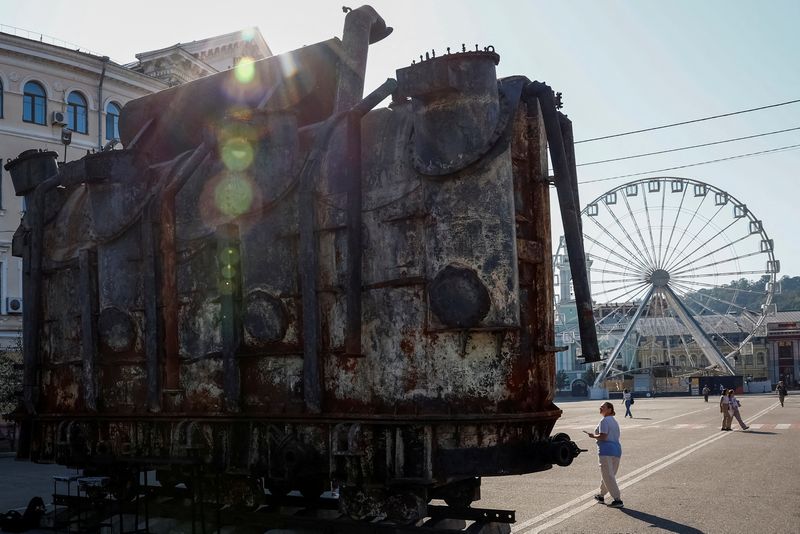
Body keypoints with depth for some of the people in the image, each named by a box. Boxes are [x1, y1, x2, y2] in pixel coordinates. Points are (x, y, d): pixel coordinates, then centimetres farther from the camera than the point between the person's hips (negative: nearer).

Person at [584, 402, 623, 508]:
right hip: (617, 448, 10)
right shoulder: (614, 421, 18)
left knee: (608, 476, -5)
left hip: (606, 450, -10)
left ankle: (617, 499, -9)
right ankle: (601, 495, 34)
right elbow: (616, 436, 17)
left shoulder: (604, 421, -11)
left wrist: (593, 436, -3)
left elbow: (603, 436, -19)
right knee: (609, 475, 19)